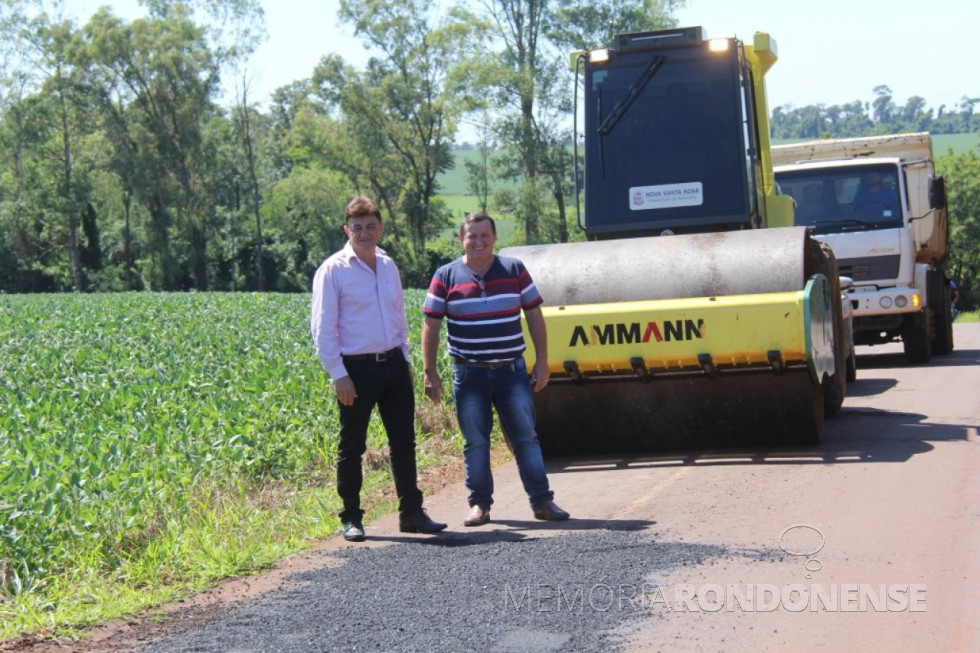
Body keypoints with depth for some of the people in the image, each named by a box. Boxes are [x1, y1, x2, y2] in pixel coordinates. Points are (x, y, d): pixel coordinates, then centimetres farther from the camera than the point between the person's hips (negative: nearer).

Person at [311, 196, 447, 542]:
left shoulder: (389, 266, 11)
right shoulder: (333, 270, -7)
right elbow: (323, 328, -9)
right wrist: (339, 375, -14)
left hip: (393, 364, 6)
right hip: (357, 368, -5)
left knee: (404, 441, 8)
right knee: (352, 447, 3)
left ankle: (411, 512, 17)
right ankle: (351, 519, 13)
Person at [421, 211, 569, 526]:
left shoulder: (514, 270, 4)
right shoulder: (446, 276, 1)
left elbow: (534, 315, 8)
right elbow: (431, 326, 2)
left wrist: (542, 362, 3)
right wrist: (429, 373, -3)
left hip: (512, 371, 0)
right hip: (469, 374, 0)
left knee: (526, 437, 1)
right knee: (475, 442, 5)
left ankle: (542, 500, 6)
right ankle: (479, 504, 15)